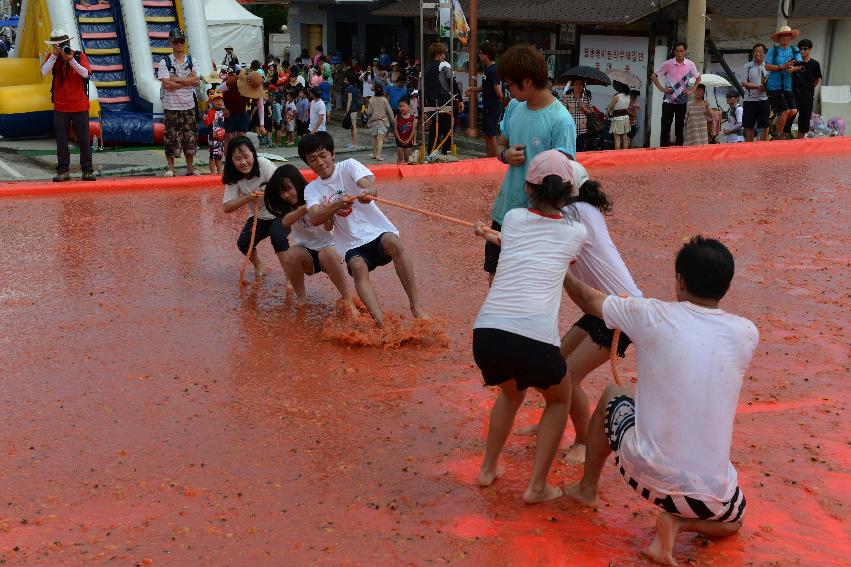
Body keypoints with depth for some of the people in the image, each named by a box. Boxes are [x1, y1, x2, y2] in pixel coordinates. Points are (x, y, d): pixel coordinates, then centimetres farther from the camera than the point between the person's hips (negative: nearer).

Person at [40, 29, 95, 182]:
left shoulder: (80, 56, -1)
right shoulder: (52, 58, 4)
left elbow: (85, 73, -16)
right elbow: (44, 72, -13)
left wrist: (71, 60, -25)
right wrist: (55, 56, -17)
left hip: (80, 106, -2)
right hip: (60, 107, 2)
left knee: (84, 139, 2)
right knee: (61, 140, 3)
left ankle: (87, 171, 8)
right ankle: (63, 171, 8)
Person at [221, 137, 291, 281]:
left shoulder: (264, 165, -22)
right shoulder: (233, 178, -11)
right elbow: (226, 207, -16)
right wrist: (248, 198, -32)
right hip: (258, 217, 4)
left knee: (277, 235, -32)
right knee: (243, 244, -15)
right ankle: (259, 267, 18)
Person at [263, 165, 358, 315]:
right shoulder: (285, 207, -1)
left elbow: (328, 227, -27)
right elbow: (286, 222, -26)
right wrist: (306, 207, -41)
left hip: (327, 246, -3)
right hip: (305, 252, 3)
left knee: (327, 254, -38)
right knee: (291, 255, -31)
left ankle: (348, 299, -25)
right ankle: (301, 297, -9)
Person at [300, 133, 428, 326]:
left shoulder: (349, 166, 0)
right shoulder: (312, 190, 6)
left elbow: (369, 184, -21)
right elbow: (315, 219, -14)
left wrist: (368, 191, -47)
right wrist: (338, 204, -34)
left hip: (377, 231, -1)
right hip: (351, 244, 1)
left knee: (393, 242, -34)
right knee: (358, 267, -31)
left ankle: (416, 306, -29)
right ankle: (381, 322, -43)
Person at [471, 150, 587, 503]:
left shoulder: (513, 218, 16)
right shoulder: (575, 231, 13)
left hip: (486, 335, 3)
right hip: (535, 341, -3)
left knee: (511, 393, 36)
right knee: (559, 400, 29)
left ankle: (488, 469, 40)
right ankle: (537, 487, 23)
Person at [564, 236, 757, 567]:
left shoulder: (651, 316, -8)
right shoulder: (746, 334, -4)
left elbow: (590, 301, 11)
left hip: (643, 472, 0)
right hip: (710, 494, 0)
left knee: (611, 396, 29)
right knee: (732, 520, 37)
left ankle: (587, 489, 40)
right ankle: (679, 523, 6)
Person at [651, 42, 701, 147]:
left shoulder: (690, 64, 1)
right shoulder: (668, 64, -5)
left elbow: (698, 78, 16)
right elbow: (654, 76, 3)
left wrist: (692, 90, 4)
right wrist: (661, 88, -5)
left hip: (682, 100, 2)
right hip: (669, 100, -2)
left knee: (680, 127, 6)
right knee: (665, 127, -4)